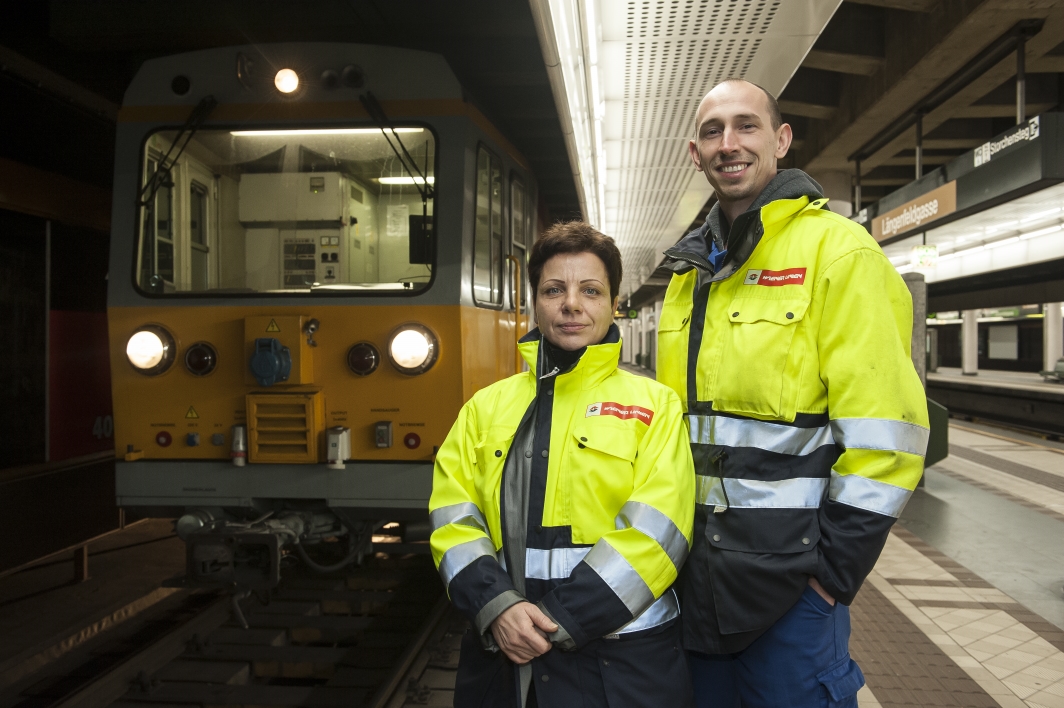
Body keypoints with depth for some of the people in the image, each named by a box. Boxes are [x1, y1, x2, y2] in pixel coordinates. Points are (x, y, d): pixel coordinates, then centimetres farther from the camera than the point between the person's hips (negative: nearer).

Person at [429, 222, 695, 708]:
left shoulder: (654, 404, 0)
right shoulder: (486, 408, 10)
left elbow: (652, 532, -9)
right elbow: (453, 517, 3)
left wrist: (559, 621, -15)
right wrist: (496, 606, -13)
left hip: (619, 660, -2)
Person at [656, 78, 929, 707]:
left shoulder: (837, 249, -10)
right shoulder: (690, 271, 12)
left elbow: (885, 426, -16)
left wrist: (836, 568, -16)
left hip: (789, 577, -6)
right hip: (693, 572, 7)